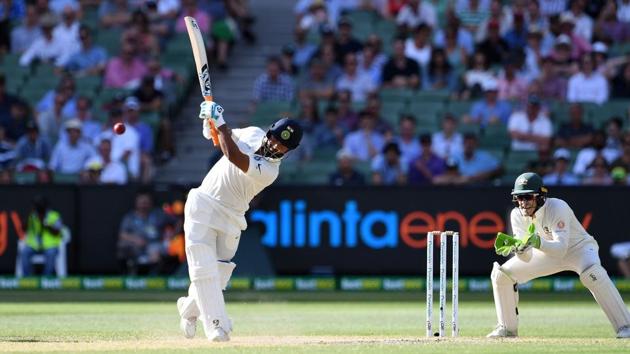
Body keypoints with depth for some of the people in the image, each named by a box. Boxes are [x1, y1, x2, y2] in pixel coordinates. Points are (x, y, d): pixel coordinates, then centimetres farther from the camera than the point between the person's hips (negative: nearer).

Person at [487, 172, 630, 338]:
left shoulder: (557, 208, -32)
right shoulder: (517, 215, -16)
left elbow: (561, 249, -42)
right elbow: (527, 258, -18)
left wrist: (538, 242, -60)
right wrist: (519, 249, -42)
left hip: (579, 247, -6)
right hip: (548, 252, 6)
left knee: (592, 273, -39)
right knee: (501, 274, -4)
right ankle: (508, 327, 12)